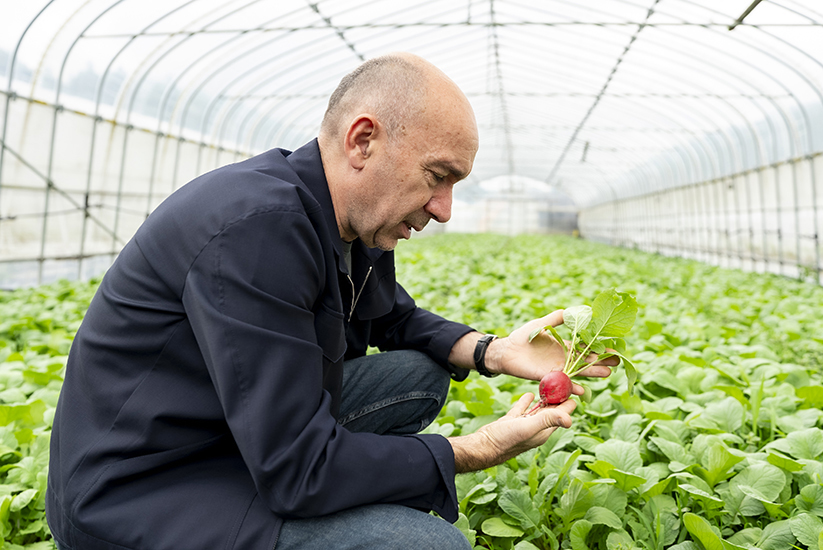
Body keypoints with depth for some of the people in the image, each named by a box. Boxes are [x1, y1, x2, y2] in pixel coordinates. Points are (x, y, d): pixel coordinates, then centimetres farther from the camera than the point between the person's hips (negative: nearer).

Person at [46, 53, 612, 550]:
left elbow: (395, 318, 16)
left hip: (248, 428, 9)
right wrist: (479, 450, -18)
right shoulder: (257, 226, -29)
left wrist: (493, 352, -2)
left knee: (420, 373, 5)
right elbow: (297, 471, -27)